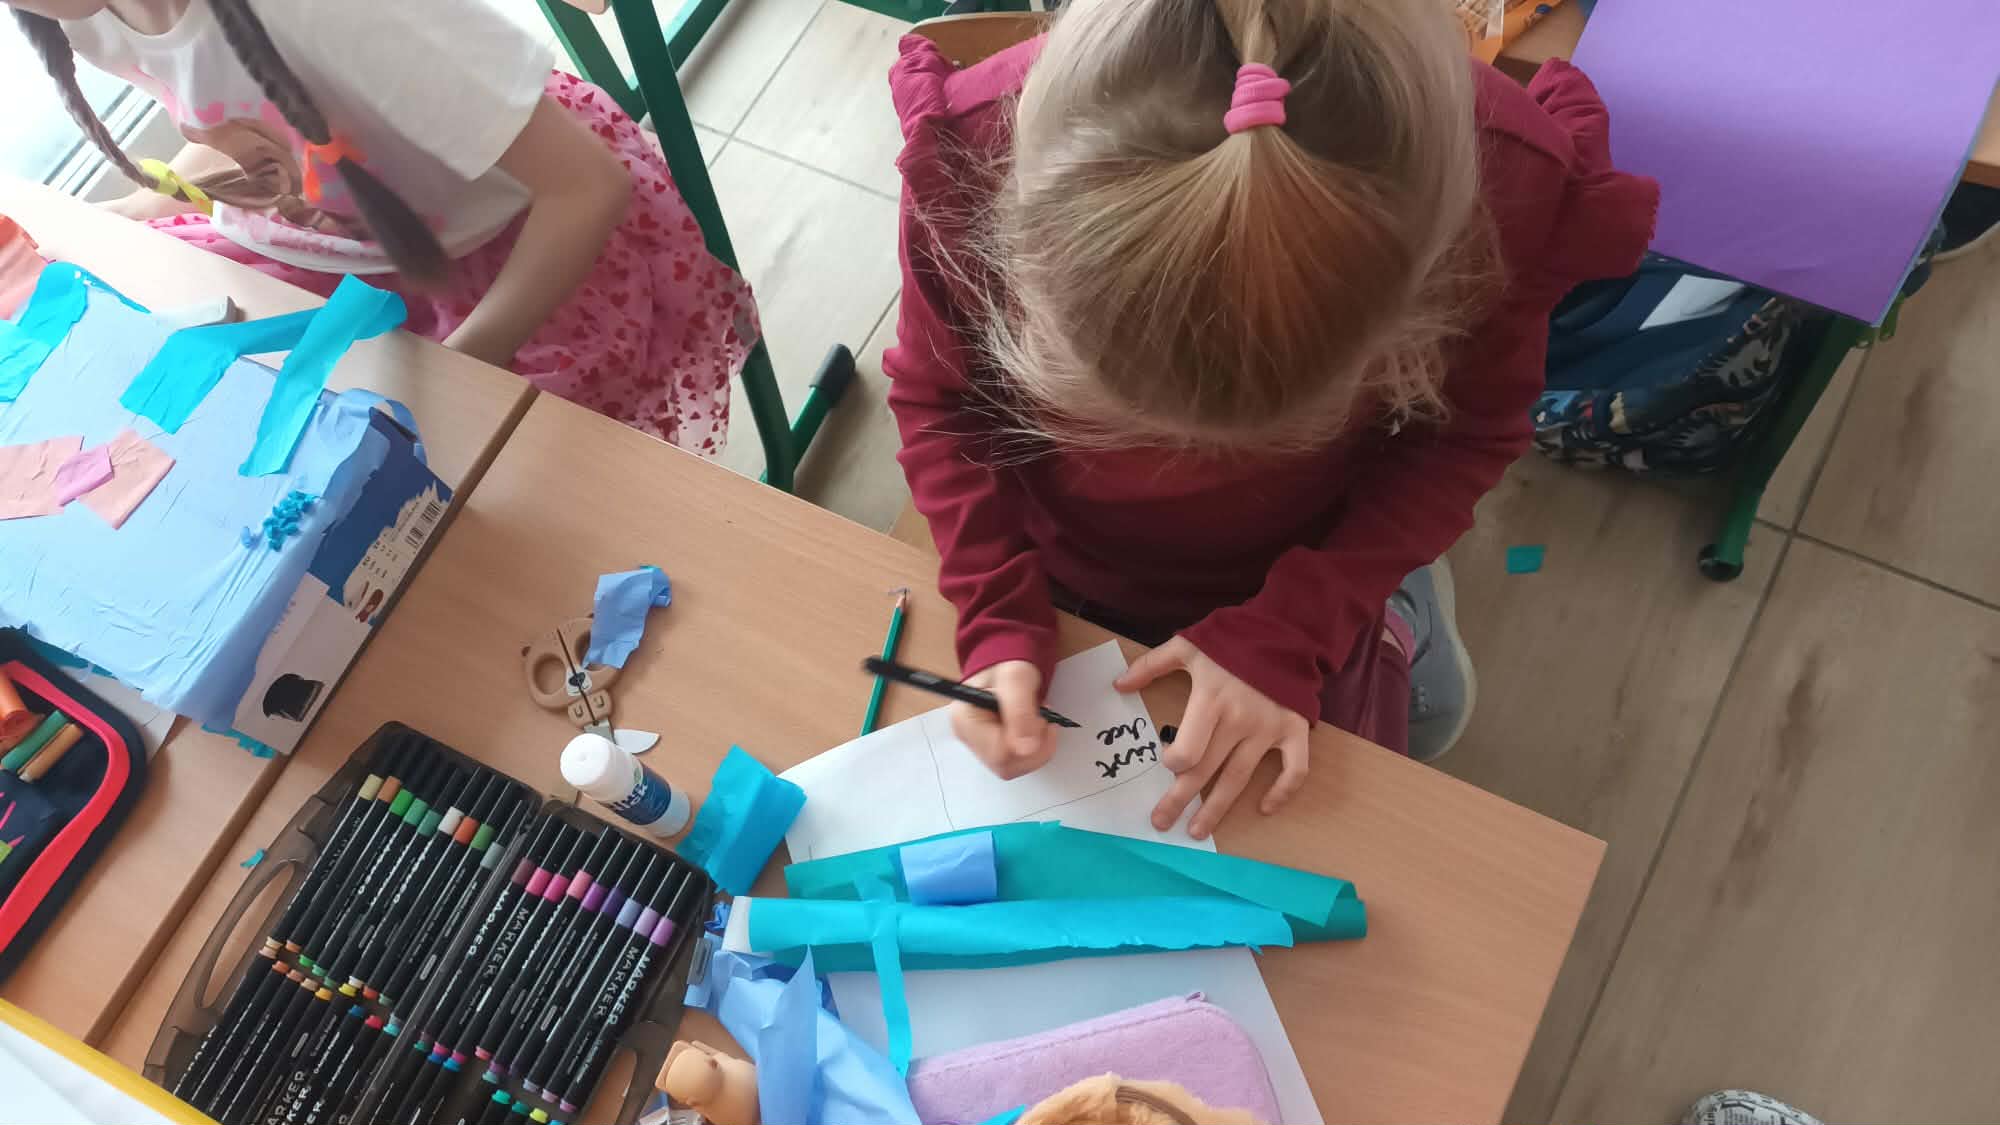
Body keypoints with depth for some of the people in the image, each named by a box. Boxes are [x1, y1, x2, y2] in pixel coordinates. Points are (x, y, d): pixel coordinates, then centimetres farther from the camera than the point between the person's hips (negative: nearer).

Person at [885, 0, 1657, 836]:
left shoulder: (1511, 184, -35)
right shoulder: (973, 152, -36)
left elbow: (1465, 433, -16)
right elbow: (939, 399, -16)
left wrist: (1289, 631, -26)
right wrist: (997, 623, -28)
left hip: (1309, 575, 0)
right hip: (1056, 576, 1)